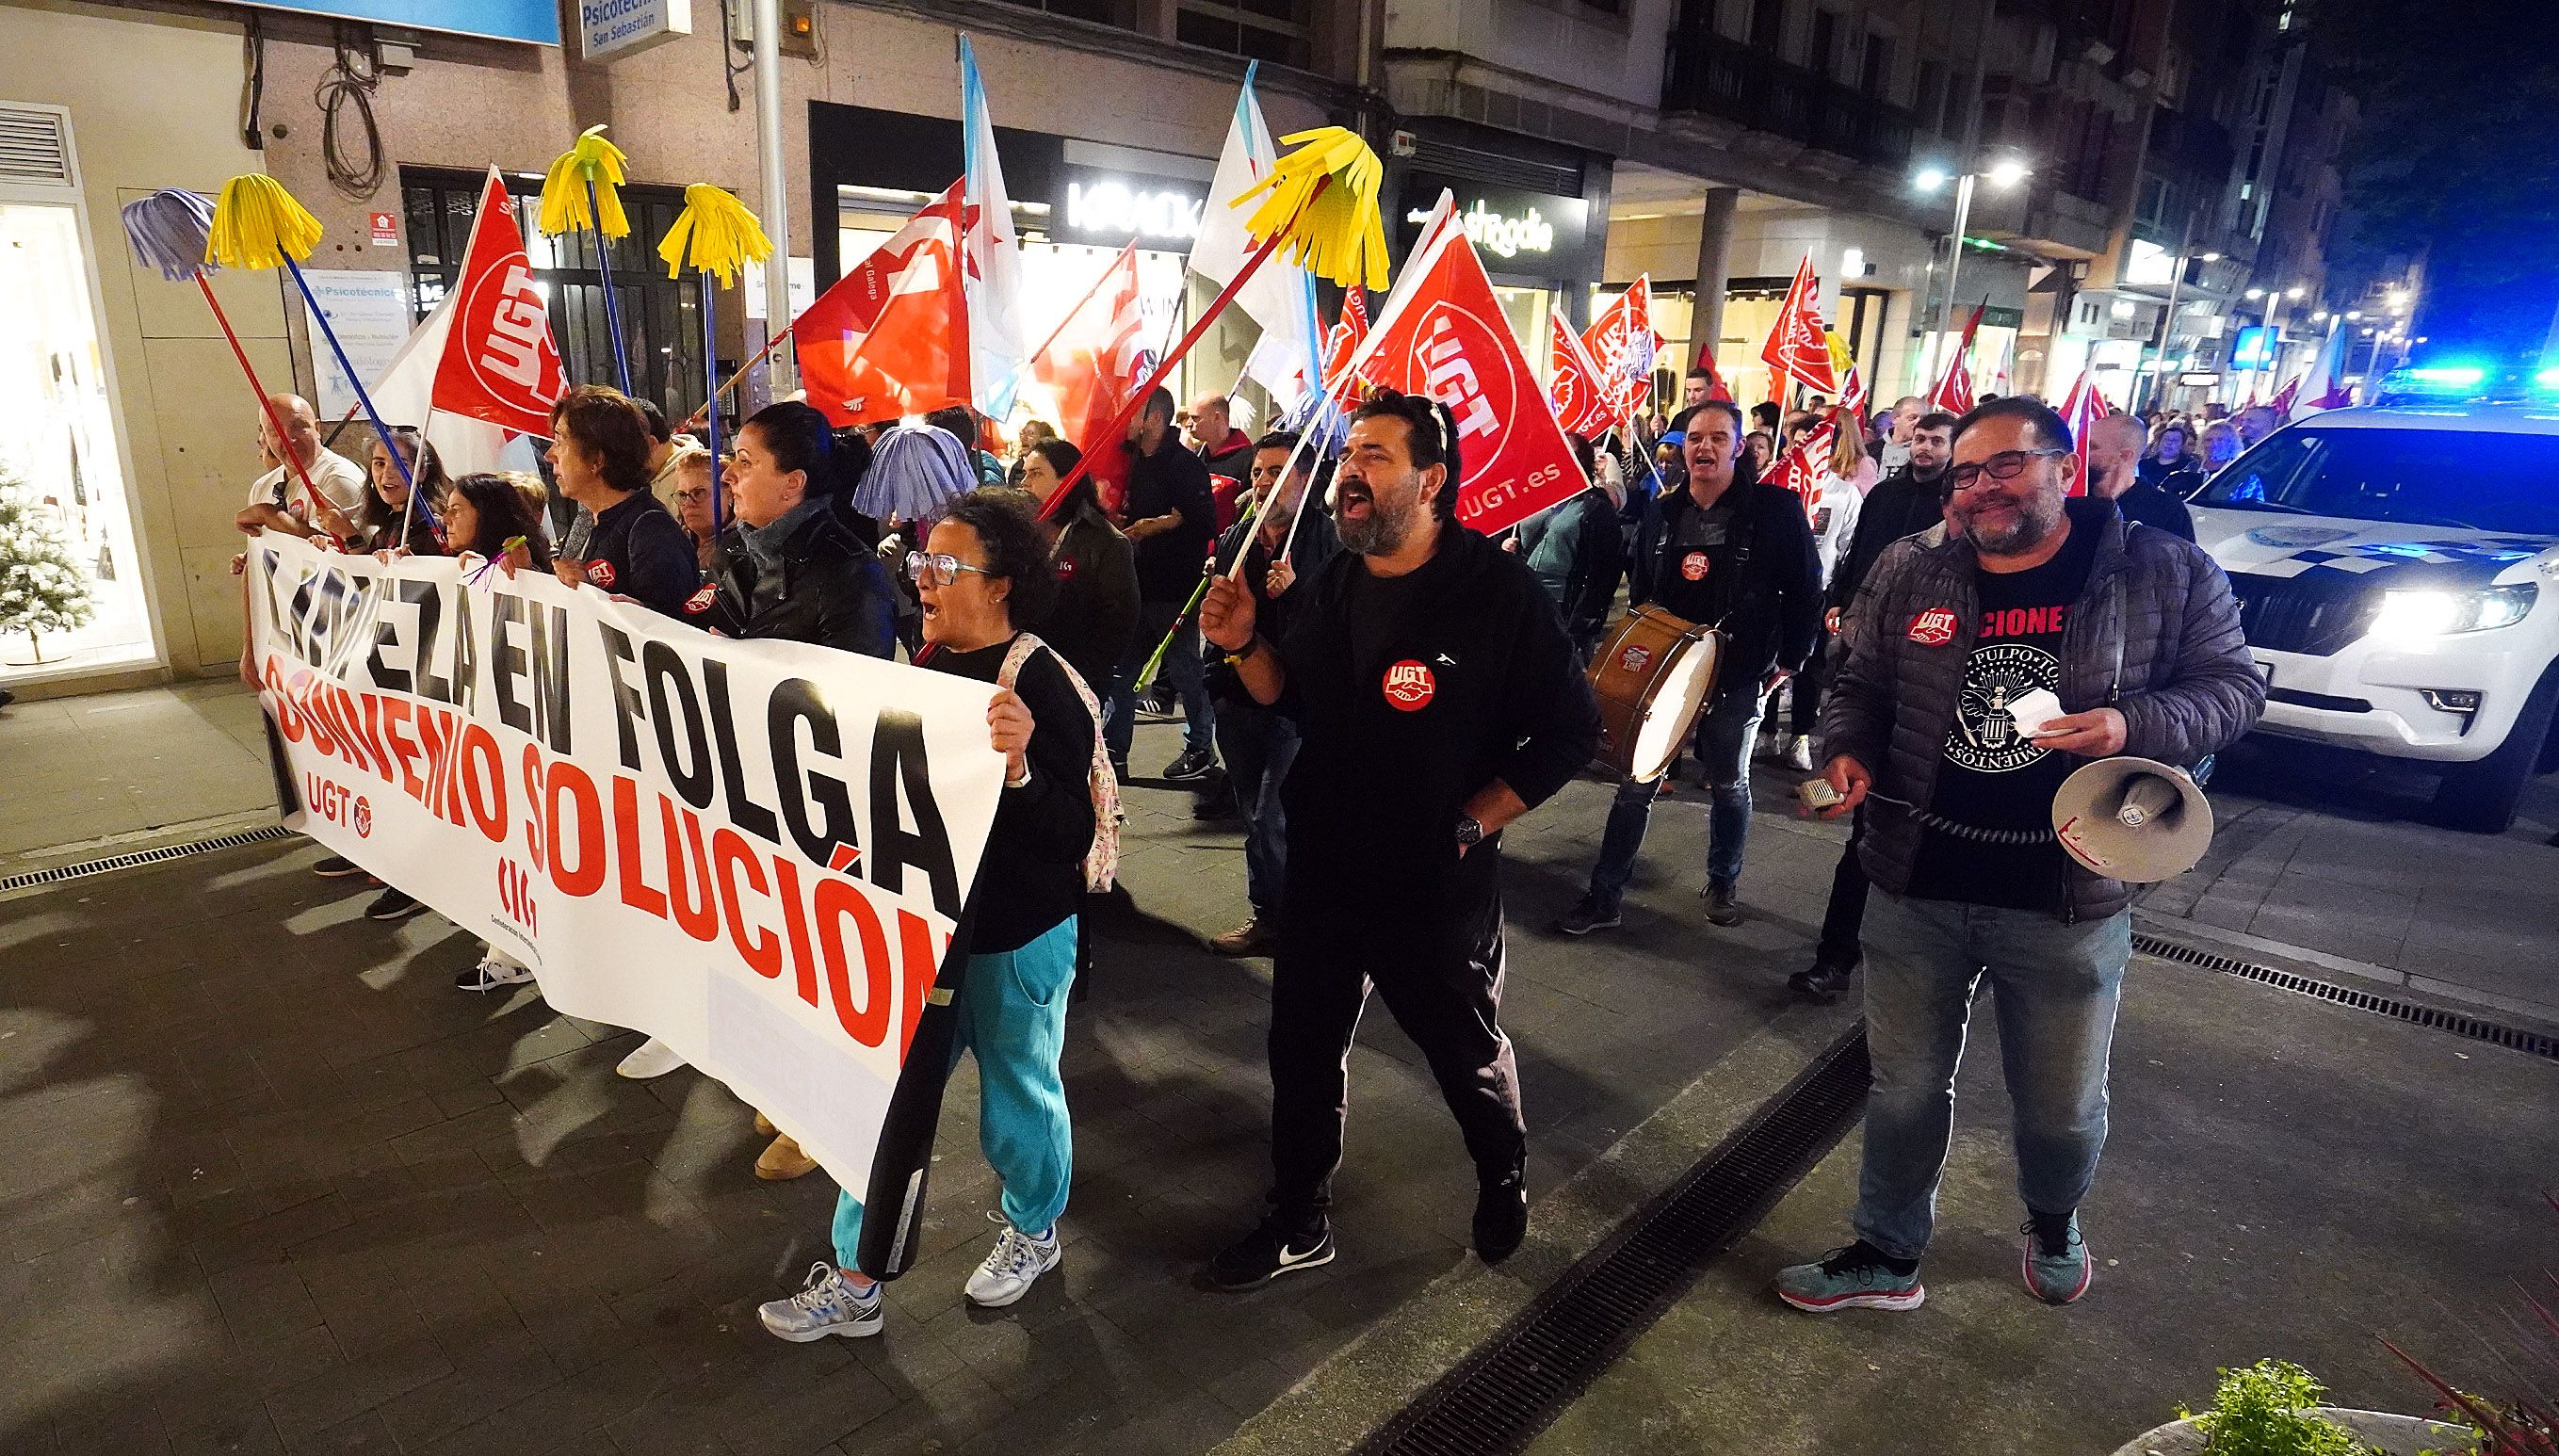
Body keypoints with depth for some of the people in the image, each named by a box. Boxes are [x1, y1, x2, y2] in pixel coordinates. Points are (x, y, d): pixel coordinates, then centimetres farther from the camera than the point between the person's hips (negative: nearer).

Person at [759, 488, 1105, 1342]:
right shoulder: (926, 667, 3)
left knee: (1017, 1097, 14)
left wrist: (1017, 767, -40)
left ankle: (1033, 1234, 41)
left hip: (1016, 941, -6)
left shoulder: (1040, 684, -20)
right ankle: (854, 1282, 28)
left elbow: (1074, 837, -25)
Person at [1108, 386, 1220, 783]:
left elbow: (1203, 517, -20)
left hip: (1173, 586, -8)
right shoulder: (1135, 459, 13)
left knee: (1184, 668, 3)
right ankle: (1112, 751, 19)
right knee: (1121, 669, 11)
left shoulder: (1184, 463, -12)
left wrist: (1158, 524, -17)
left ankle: (1200, 748, 18)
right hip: (1136, 583, 9)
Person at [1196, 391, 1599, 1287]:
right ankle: (1298, 1223, 37)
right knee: (1302, 1052, 16)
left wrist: (1470, 823, -14)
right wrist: (1245, 645, -6)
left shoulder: (1498, 592, -17)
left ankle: (1504, 1180, 49)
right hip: (1323, 871, 5)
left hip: (1438, 890, -5)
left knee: (1467, 1053, 18)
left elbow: (1571, 730, -13)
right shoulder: (1336, 584, 1)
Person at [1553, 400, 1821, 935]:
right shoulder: (1663, 514, 4)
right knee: (1635, 782, 2)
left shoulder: (1776, 509, -9)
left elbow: (1806, 591, -5)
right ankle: (1605, 895, 9)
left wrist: (1789, 660, -5)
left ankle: (1723, 884, 34)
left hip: (1738, 675, -2)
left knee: (1729, 784, 14)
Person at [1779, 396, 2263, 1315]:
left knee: (2062, 1107, 17)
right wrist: (1847, 750, -7)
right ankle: (1887, 1256, 34)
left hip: (2067, 901, -1)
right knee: (1905, 1086, 15)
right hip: (1919, 885, 2)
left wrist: (2134, 724, -18)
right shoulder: (1909, 573, 2)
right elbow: (1861, 682, 12)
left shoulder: (2166, 576, -3)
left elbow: (2230, 686, 1)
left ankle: (2052, 1222, 50)